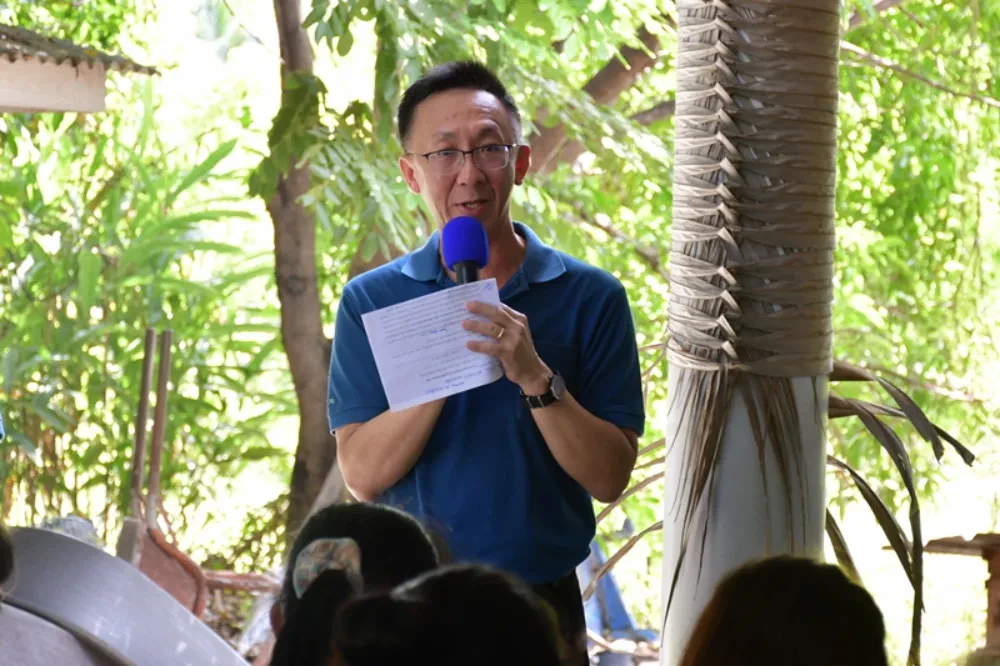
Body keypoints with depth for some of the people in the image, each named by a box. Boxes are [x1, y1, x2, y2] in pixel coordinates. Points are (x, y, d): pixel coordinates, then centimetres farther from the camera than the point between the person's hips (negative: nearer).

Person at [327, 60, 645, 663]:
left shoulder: (591, 297, -3)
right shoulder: (371, 300, 0)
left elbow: (610, 477, -8)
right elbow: (363, 474, -9)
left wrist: (535, 379, -22)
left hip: (542, 601, 0)